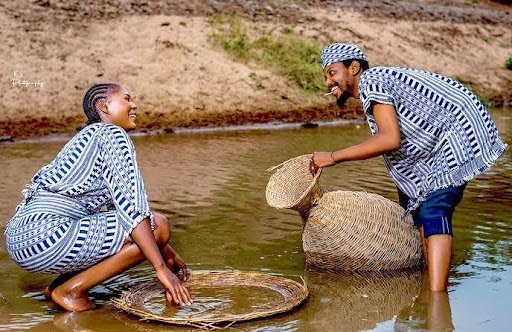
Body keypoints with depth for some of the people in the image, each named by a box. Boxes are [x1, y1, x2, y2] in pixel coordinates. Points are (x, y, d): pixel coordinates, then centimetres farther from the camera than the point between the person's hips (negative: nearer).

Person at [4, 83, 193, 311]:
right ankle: (70, 290, -7)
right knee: (157, 226, -11)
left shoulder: (90, 136, 24)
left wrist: (168, 254, 29)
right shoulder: (112, 134, -6)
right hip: (46, 238, -10)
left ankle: (57, 285, 14)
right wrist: (162, 269, -17)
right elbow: (133, 207, -16)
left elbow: (122, 202, 29)